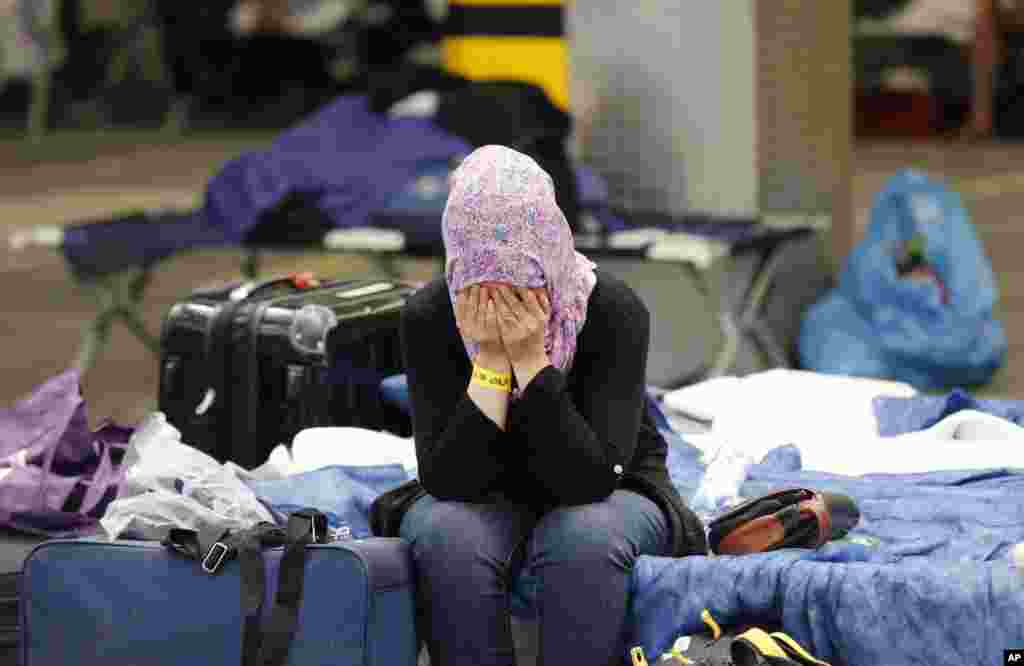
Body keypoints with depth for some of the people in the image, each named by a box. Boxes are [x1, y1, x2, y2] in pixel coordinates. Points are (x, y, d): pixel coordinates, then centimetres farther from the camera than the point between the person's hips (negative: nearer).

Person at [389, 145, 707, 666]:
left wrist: (530, 359, -35)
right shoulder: (428, 318, -17)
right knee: (448, 536, -32)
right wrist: (491, 360, -32)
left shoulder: (615, 311, -22)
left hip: (610, 498, -1)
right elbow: (447, 480, -22)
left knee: (581, 538, -35)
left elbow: (590, 480, -29)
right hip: (490, 502, 1)